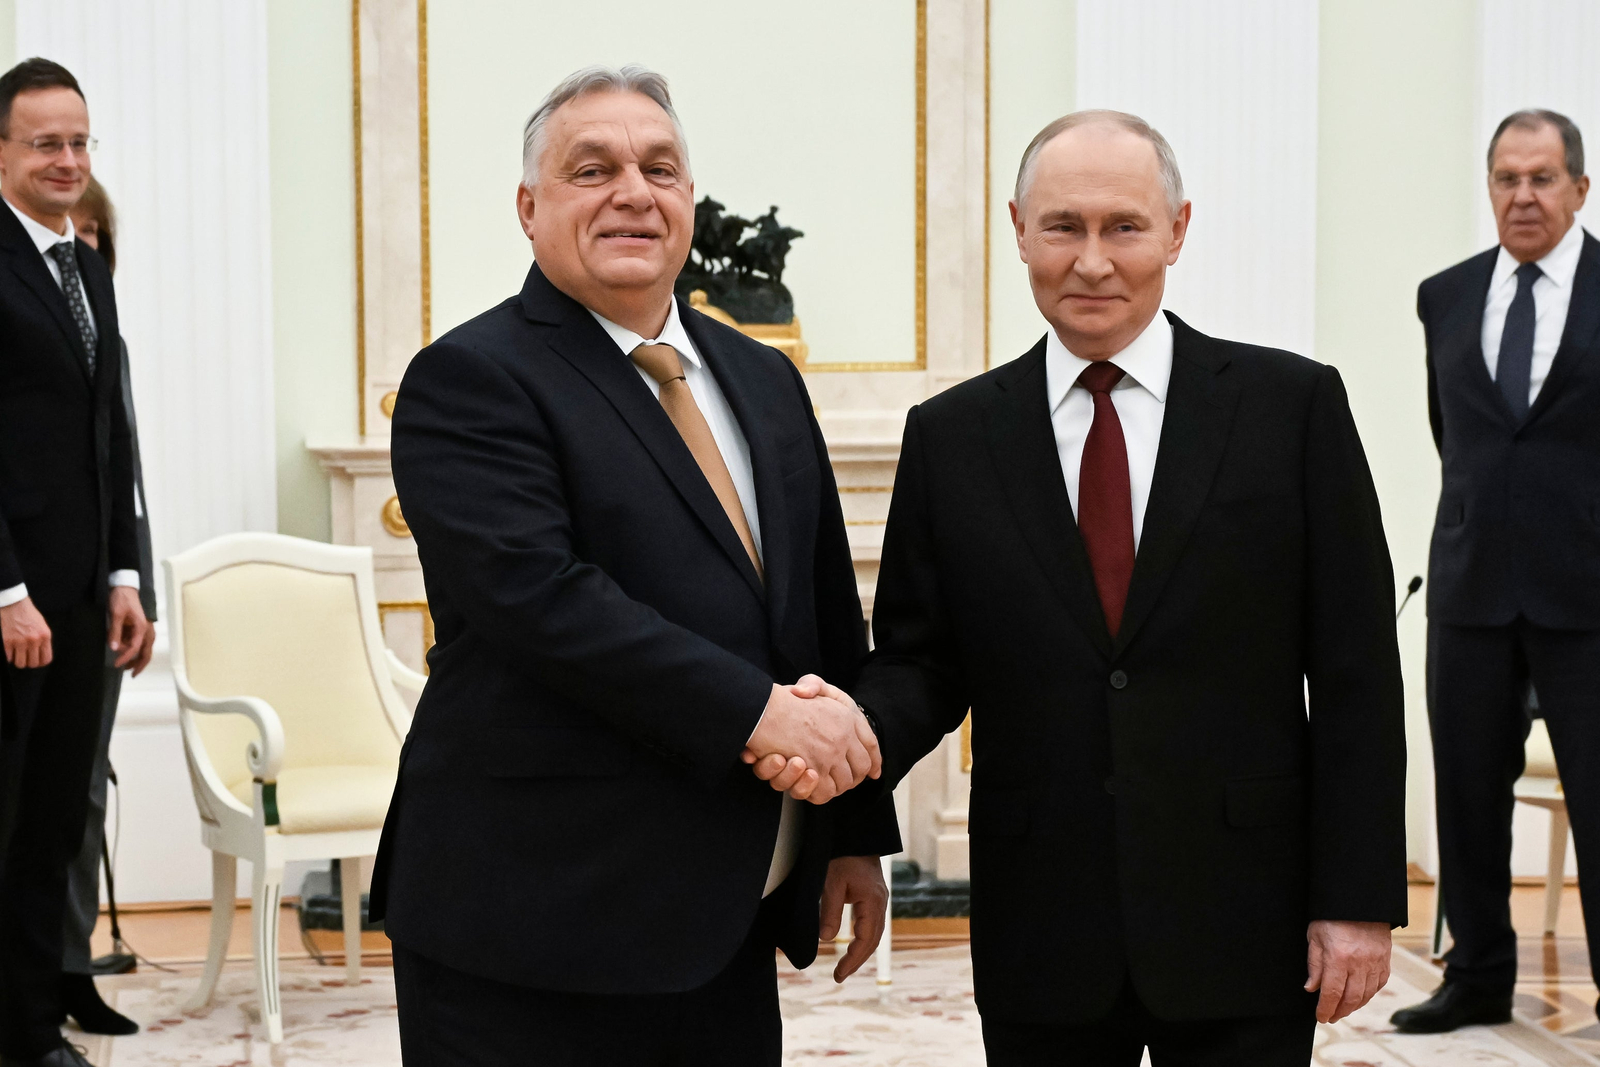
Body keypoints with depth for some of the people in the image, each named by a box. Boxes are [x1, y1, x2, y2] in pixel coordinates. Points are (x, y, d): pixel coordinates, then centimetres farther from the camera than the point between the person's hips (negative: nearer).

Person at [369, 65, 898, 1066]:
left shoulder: (763, 380, 14)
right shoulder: (470, 380, -7)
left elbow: (831, 613, 17)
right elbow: (538, 595, -21)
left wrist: (856, 832, 14)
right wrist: (754, 711, -23)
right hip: (538, 923, -6)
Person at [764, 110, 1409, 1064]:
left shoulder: (1294, 405, -1)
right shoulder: (951, 436, 4)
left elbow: (1356, 673, -2)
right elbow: (920, 663, 5)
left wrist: (1361, 899, -6)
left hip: (1244, 928, -1)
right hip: (1043, 947, 2)